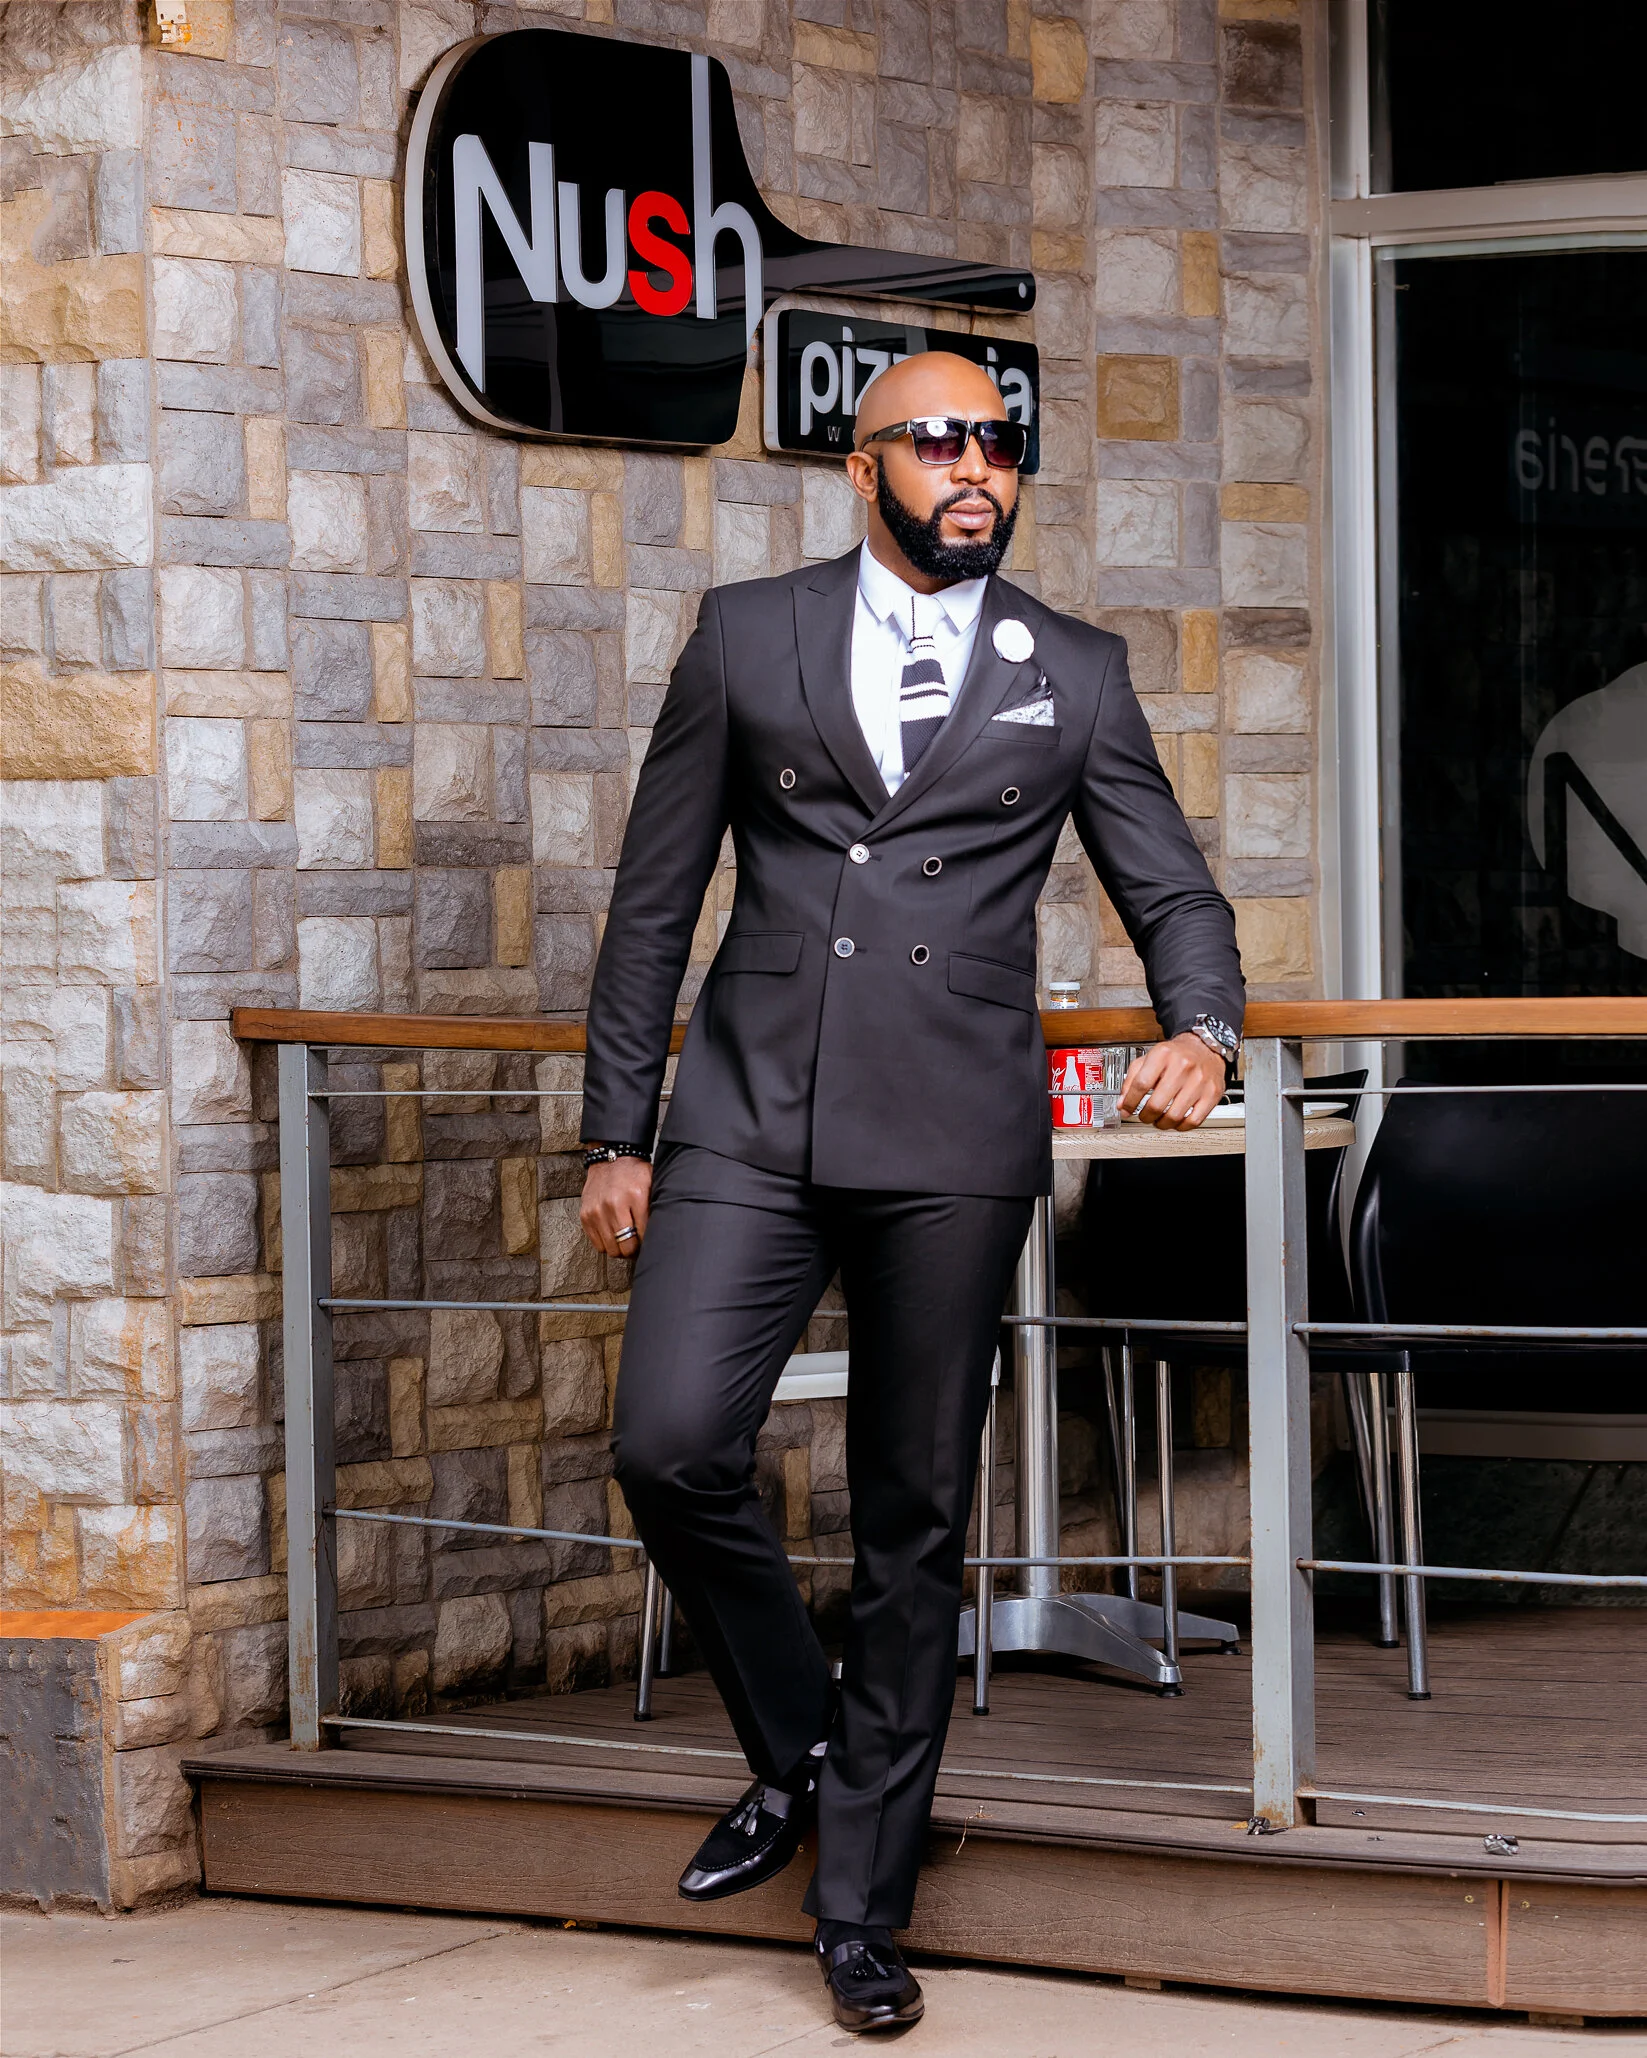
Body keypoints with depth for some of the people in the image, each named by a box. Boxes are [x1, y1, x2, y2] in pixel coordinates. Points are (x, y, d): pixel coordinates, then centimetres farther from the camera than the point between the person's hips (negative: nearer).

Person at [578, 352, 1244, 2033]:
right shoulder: (747, 637, 8)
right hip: (754, 1119, 0)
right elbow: (653, 898, 10)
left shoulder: (1074, 676, 10)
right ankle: (797, 1749, 13)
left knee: (914, 1519, 3)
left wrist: (1200, 1026, -11)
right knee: (671, 1447, -15)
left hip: (954, 1140, 0)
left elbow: (1175, 894, 12)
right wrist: (615, 1133, 6)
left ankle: (860, 1904, 14)